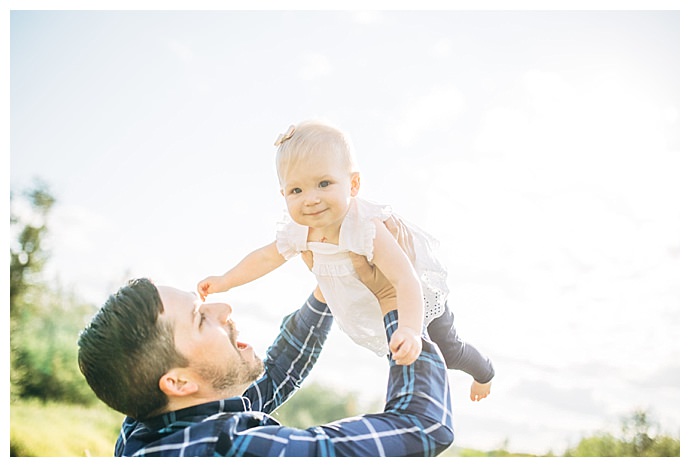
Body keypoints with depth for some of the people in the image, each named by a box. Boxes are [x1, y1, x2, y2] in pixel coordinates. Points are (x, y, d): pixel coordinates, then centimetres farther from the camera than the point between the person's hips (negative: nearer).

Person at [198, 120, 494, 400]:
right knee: (392, 350, 29)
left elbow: (406, 279, -51)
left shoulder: (368, 228, -45)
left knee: (448, 352, 16)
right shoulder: (298, 232, -24)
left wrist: (410, 329, -64)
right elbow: (266, 257, -5)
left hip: (420, 298, -5)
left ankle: (485, 373, 48)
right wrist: (225, 282, -6)